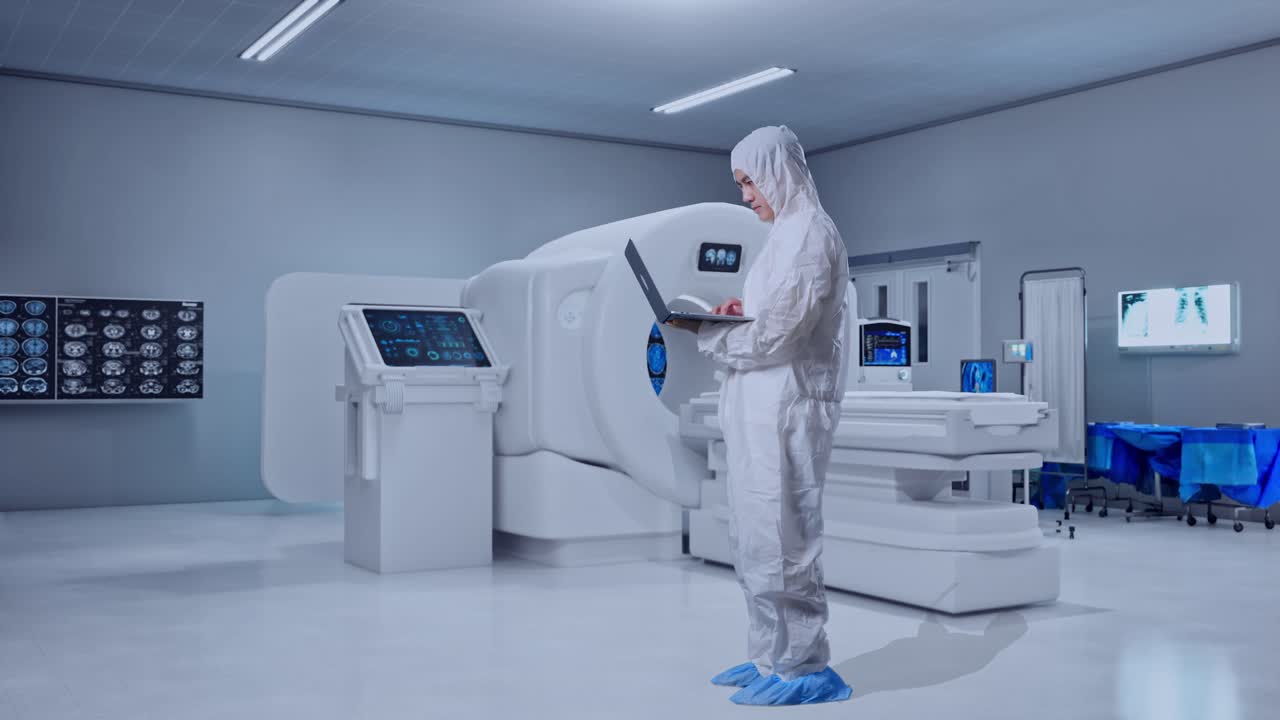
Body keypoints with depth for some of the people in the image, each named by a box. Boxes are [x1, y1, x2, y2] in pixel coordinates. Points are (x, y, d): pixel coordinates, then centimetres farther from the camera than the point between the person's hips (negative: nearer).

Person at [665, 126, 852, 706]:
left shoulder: (809, 233, -12)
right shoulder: (789, 232, 19)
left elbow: (777, 335, -18)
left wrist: (702, 330, -8)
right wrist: (743, 311, 8)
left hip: (787, 408, -10)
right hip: (762, 408, 10)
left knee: (780, 538, -6)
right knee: (755, 539, 14)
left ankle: (803, 669, 4)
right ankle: (771, 657, 23)